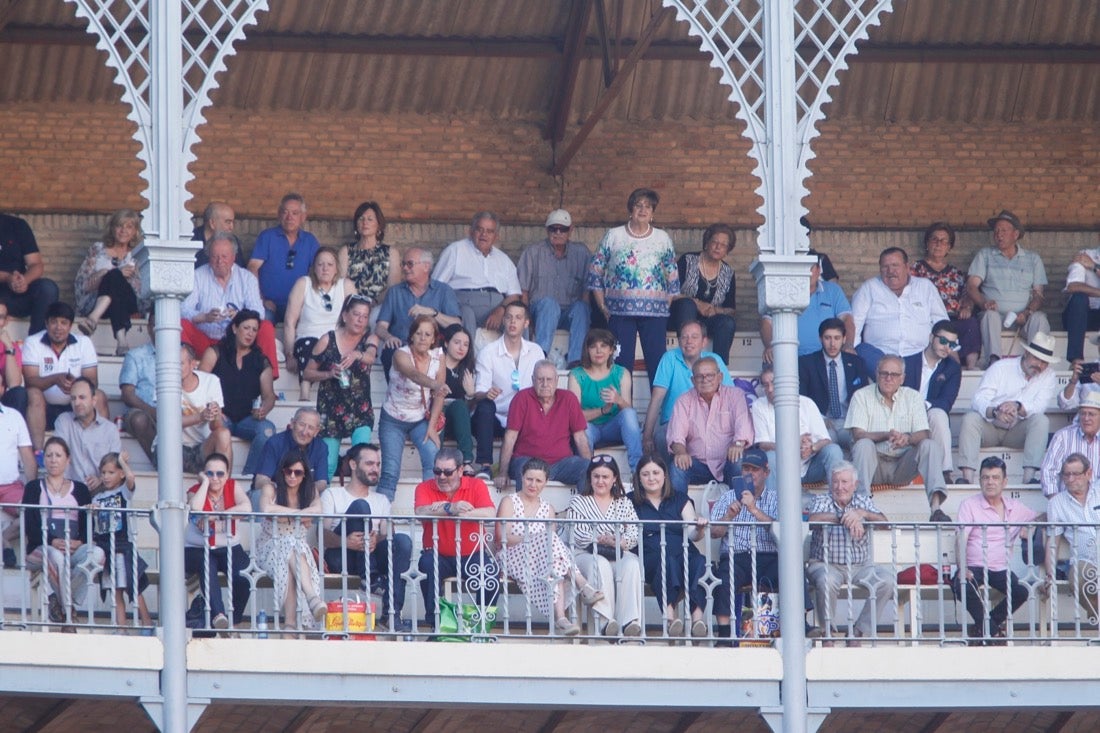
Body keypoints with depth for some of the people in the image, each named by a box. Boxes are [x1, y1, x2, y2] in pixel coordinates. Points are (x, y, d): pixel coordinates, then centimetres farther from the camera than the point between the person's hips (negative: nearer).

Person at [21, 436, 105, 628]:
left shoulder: (80, 490, 22)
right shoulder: (34, 488, 15)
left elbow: (88, 524, 11)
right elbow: (29, 526, 2)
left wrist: (79, 542, -12)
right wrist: (52, 542, -16)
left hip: (75, 549, 2)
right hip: (41, 550, -2)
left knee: (96, 553, -33)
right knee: (56, 557, -40)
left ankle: (58, 601, -24)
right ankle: (67, 612, -23)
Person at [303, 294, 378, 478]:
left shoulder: (369, 339, 2)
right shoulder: (328, 340, -1)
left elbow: (370, 357, -22)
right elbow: (307, 373, 4)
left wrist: (357, 355, -44)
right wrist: (329, 374, -15)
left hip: (361, 410, 0)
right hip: (330, 410, 0)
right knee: (328, 465, -2)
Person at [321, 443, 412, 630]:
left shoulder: (381, 500, 27)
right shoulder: (332, 495, 15)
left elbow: (386, 535, 8)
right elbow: (323, 534, -3)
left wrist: (376, 540, -18)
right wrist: (345, 541, -26)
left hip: (373, 556, 4)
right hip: (339, 558, -4)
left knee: (403, 541, -28)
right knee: (360, 506, -24)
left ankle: (391, 613, -34)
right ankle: (369, 578, -33)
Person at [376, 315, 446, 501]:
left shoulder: (438, 357, -8)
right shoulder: (402, 355, -21)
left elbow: (438, 395, -6)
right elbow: (414, 375, -44)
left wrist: (432, 427, -14)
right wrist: (436, 384, -63)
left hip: (421, 420, 3)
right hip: (393, 420, -3)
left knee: (433, 460, -22)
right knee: (390, 472, -13)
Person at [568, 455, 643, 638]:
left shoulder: (625, 503, 23)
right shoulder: (579, 502, 17)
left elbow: (634, 535, 8)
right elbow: (578, 534, 0)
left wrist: (618, 542, -14)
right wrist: (601, 540, -16)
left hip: (619, 555, 2)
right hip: (586, 554, -2)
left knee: (632, 565, -33)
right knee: (600, 565, -37)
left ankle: (630, 621, -46)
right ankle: (606, 621, -49)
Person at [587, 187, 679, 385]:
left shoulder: (663, 239, 11)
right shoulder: (613, 236, 7)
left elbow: (673, 278, 15)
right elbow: (595, 272, 7)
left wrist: (668, 304, 5)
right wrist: (603, 307, 1)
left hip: (654, 311, 1)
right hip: (620, 311, -1)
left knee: (657, 363, -4)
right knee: (621, 364, -2)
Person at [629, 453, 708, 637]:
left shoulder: (680, 500, 24)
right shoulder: (631, 502, 20)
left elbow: (692, 534, 12)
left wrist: (699, 529, -11)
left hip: (684, 553, 2)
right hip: (650, 558, -2)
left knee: (699, 562, -32)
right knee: (667, 560, -37)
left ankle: (697, 614, -52)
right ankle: (670, 614, -57)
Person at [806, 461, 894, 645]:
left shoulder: (863, 501, 10)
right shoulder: (822, 501, 4)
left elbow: (883, 521, -8)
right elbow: (813, 519, -20)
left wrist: (862, 514, -27)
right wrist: (843, 518, -32)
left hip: (860, 566, 3)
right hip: (825, 564, -3)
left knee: (886, 580, -22)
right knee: (827, 581, -36)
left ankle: (859, 631, -15)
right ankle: (827, 630, -14)